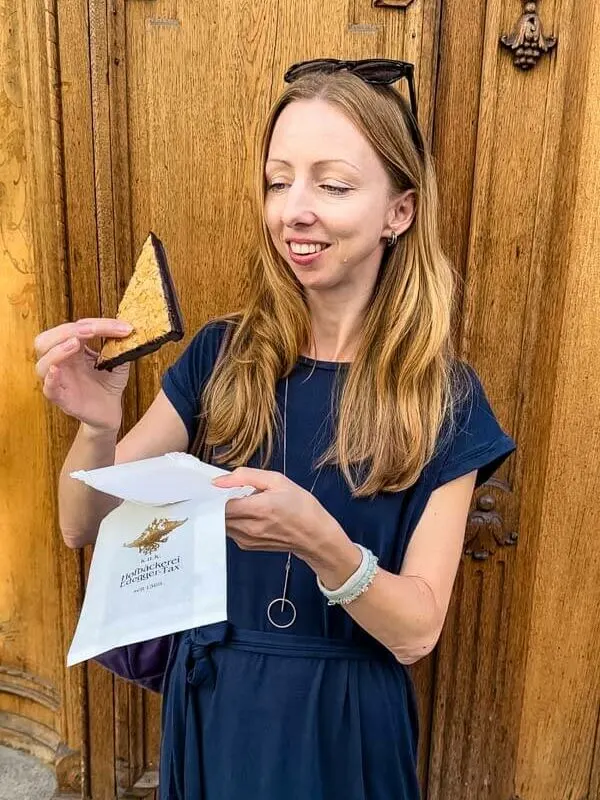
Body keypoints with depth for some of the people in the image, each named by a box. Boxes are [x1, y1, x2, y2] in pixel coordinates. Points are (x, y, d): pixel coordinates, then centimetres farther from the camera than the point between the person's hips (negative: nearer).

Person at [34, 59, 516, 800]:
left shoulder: (441, 395, -14)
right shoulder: (220, 354, -9)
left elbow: (417, 631, -16)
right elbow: (84, 528, -8)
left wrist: (318, 539, -34)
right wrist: (97, 425, -28)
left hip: (344, 721, -1)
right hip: (211, 703, 2)